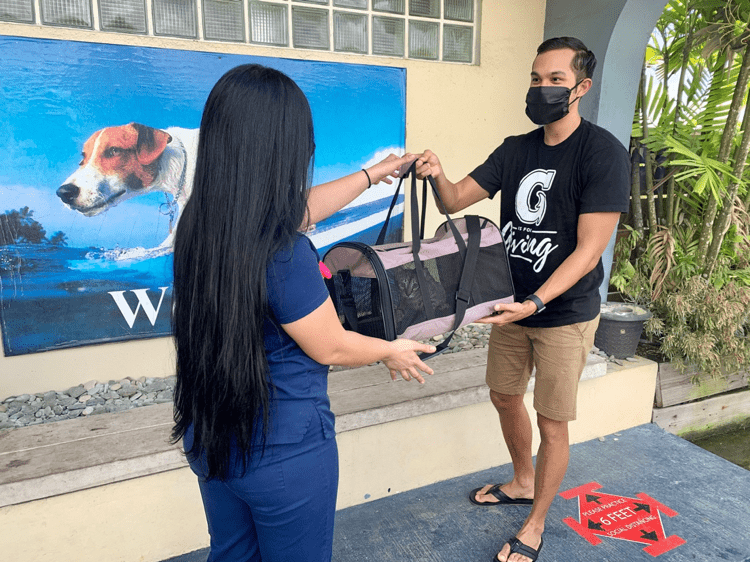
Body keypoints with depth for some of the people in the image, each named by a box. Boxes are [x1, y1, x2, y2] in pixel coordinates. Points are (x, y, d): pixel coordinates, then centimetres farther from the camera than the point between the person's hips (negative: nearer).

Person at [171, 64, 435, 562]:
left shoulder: (198, 224, -8)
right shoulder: (283, 253, -31)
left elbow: (302, 207, 7)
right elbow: (332, 348, -16)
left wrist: (371, 175, 20)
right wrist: (392, 351, 4)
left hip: (209, 438, 7)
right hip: (283, 451, -6)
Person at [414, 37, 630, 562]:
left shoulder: (603, 153, -15)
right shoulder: (516, 149, 4)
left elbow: (588, 250, -20)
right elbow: (457, 199, -1)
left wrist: (534, 302, -31)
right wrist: (439, 175, -23)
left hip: (565, 314, -6)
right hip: (513, 303, 6)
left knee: (552, 423, 6)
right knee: (505, 396, 19)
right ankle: (523, 482, 46)